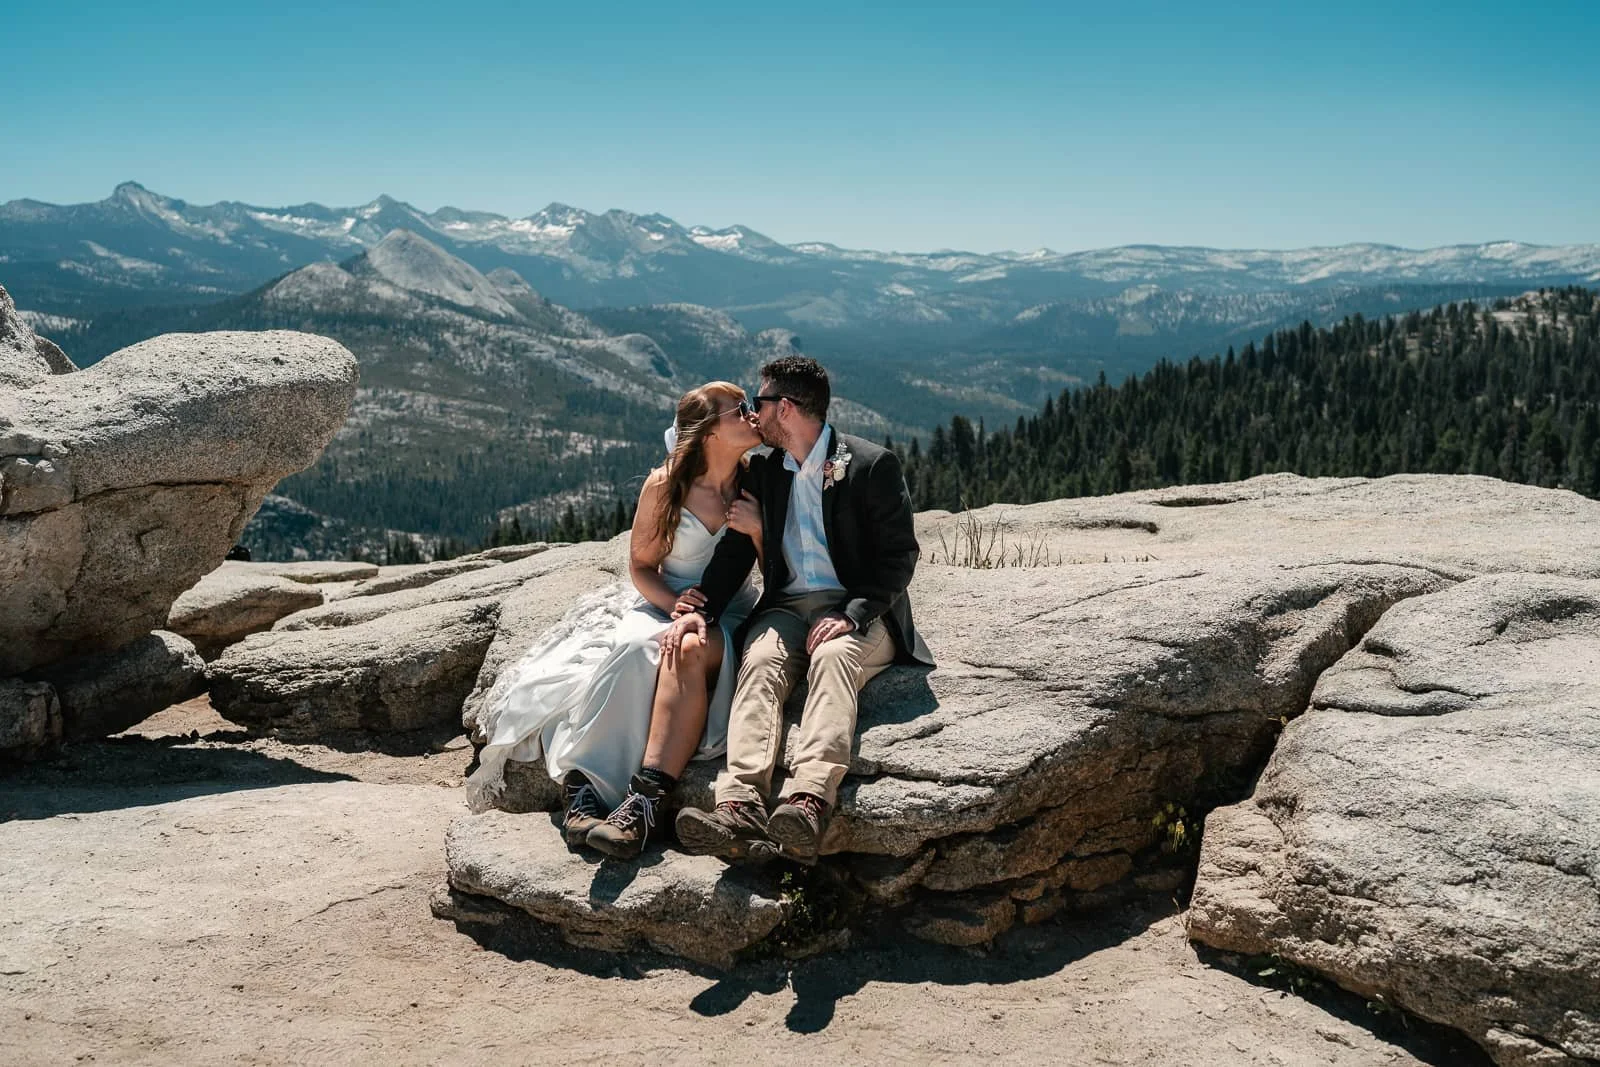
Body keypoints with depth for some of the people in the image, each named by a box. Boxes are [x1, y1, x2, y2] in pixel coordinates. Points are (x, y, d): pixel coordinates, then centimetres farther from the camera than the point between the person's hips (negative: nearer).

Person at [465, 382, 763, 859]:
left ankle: (640, 804, -48)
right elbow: (641, 565, 5)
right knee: (629, 651, -36)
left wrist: (759, 528, -15)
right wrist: (672, 603, -14)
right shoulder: (665, 485, -2)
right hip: (662, 605, 0)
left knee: (691, 650, -38)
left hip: (728, 618, 0)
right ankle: (582, 792, -42)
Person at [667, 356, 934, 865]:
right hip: (787, 607, 4)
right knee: (759, 662, -29)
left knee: (833, 659, -36)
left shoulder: (873, 464, 0)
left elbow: (899, 555, -5)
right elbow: (735, 550, 10)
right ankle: (739, 807, -49)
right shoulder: (762, 471, 17)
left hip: (860, 610, -4)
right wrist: (703, 610, -9)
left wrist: (853, 614, -20)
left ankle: (809, 801, -56)